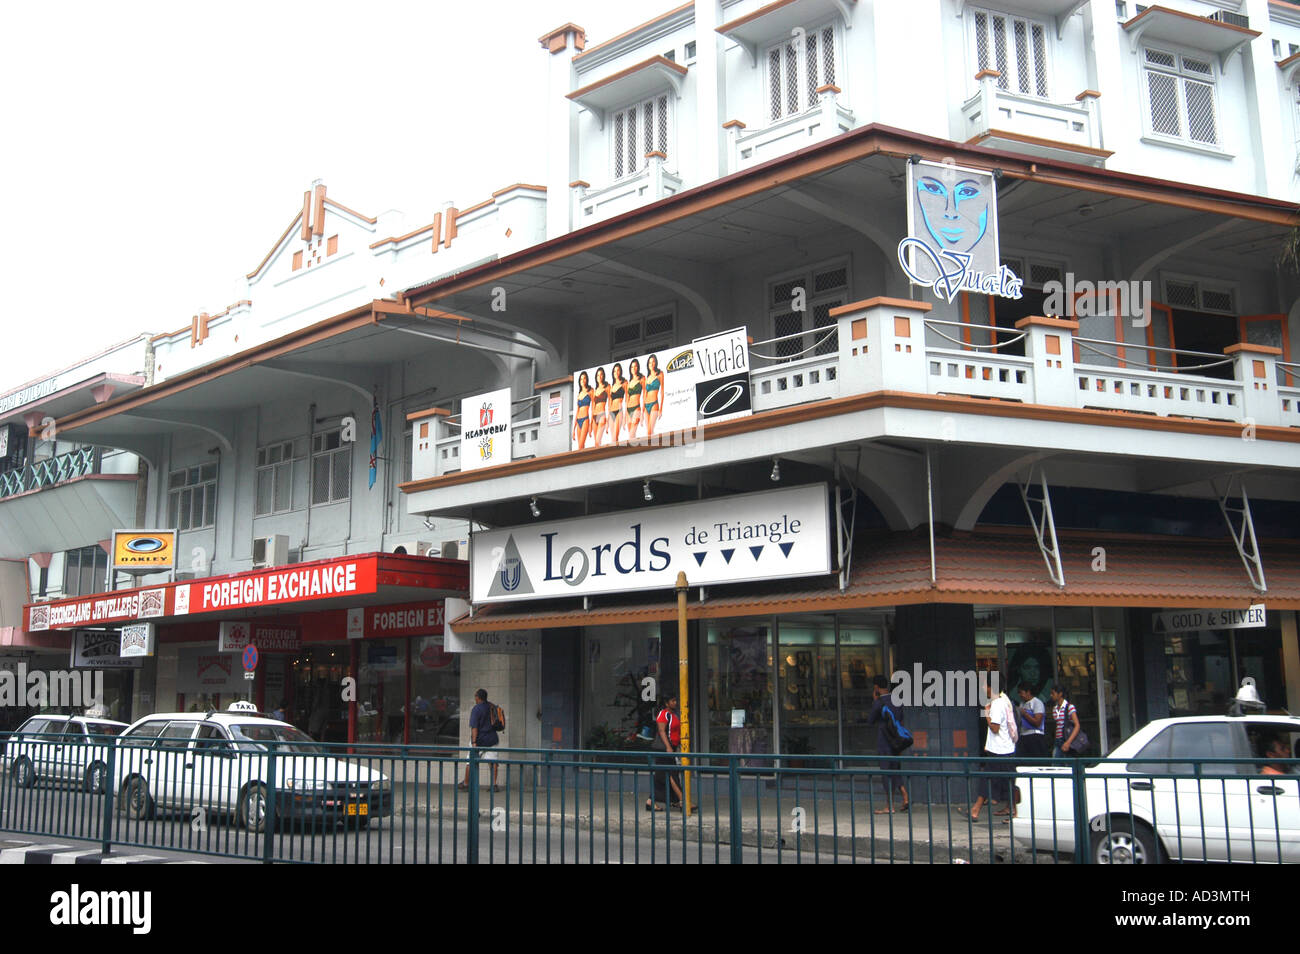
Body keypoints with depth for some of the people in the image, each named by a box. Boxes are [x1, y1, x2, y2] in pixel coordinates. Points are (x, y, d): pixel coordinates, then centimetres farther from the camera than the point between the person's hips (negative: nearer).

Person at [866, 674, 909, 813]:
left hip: (884, 742, -7)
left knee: (887, 772, -2)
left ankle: (890, 807, 0)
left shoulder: (879, 703, -13)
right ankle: (906, 799, 2)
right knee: (896, 771, 15)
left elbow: (870, 721, -2)